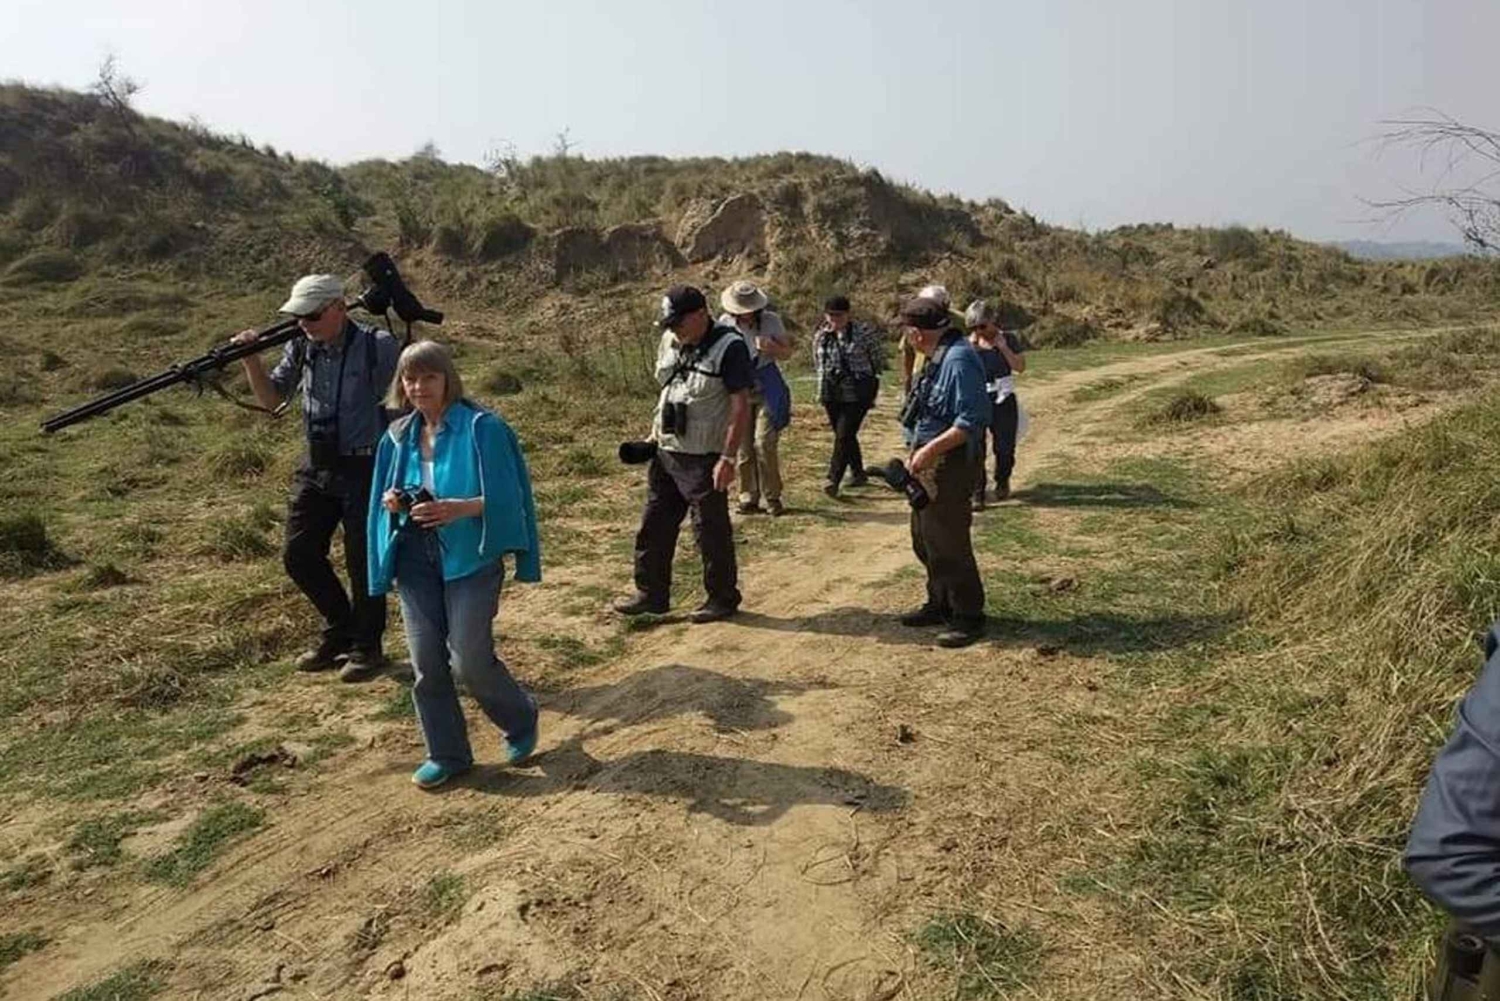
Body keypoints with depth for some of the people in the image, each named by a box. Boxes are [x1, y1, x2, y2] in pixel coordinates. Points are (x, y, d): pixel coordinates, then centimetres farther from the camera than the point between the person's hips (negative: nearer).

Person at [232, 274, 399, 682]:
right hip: (316, 467, 6)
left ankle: (366, 647, 21)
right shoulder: (301, 347, 2)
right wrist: (251, 360, -6)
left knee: (363, 561, 3)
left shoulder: (376, 345, -13)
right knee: (298, 555, 9)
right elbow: (271, 399, 9)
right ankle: (339, 630, 30)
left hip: (364, 468, -6)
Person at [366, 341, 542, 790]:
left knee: (470, 660, -6)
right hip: (415, 560, 5)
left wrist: (458, 508, -26)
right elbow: (388, 498, 18)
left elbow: (503, 498, -11)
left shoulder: (481, 428, -9)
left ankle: (521, 719, 24)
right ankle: (447, 754, 23)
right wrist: (390, 503, -5)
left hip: (470, 559, -5)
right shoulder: (399, 436, 8)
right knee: (426, 663, 6)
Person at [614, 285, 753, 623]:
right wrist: (653, 434, 14)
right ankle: (651, 595, 25)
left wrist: (728, 458, -19)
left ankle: (723, 599, 20)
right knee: (654, 528, 12)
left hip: (703, 459, -7)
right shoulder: (670, 342, 8)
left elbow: (741, 407, -16)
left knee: (712, 532, 4)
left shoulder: (729, 347, -14)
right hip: (664, 453, 7)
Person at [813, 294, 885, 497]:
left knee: (844, 435, -13)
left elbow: (879, 359, 4)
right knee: (842, 435, 12)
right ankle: (858, 473, 29)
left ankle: (834, 480, -14)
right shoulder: (820, 337, 6)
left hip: (857, 393, -5)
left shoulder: (863, 333, -7)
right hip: (831, 393, 5)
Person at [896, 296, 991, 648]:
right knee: (925, 539, 19)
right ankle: (940, 605, 34)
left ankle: (968, 617, 12)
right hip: (928, 463, 10)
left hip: (948, 465, -10)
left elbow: (971, 421, -26)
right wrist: (918, 452, 12)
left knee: (949, 544, -2)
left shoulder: (959, 361, -20)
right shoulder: (939, 357, 11)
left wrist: (929, 449, -26)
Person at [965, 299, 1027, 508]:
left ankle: (1002, 481, 35)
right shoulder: (970, 343, 5)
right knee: (975, 448, -7)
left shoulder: (1008, 339, 2)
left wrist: (1003, 346, -14)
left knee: (1004, 446, 8)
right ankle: (977, 494, -2)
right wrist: (972, 347, -14)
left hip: (1003, 400, 0)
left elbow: (1020, 367, -7)